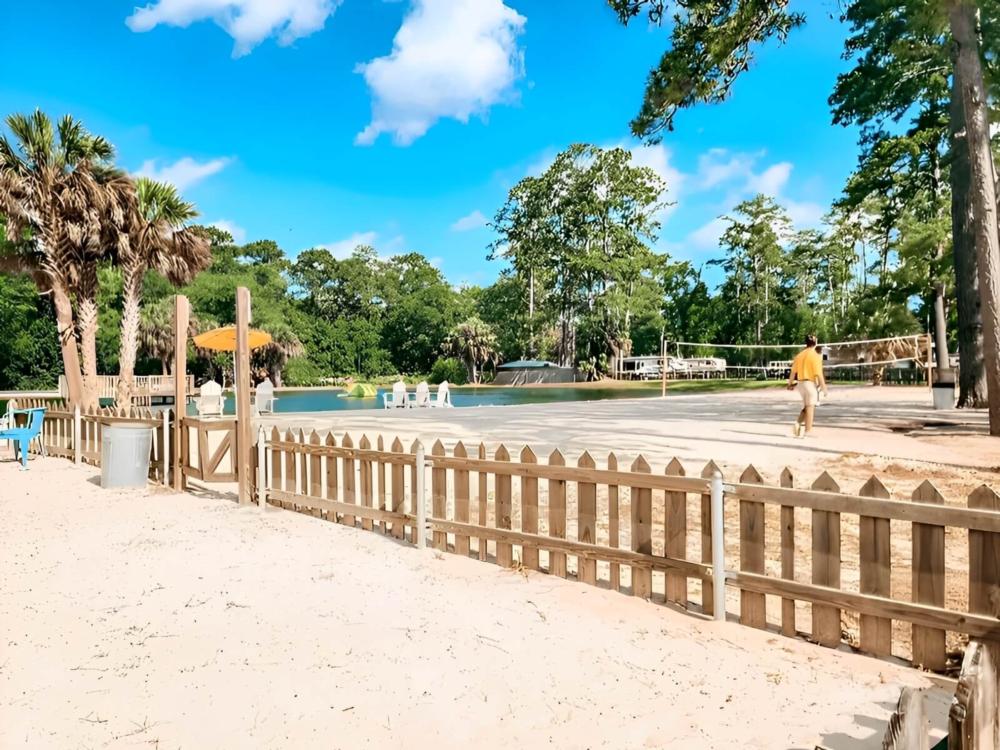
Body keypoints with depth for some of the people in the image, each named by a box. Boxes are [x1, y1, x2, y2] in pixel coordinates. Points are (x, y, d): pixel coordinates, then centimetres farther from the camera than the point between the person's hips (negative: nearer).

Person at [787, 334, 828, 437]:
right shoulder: (815, 356, -11)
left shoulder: (799, 355, 6)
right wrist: (823, 387, -10)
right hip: (811, 383, -6)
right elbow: (818, 374, -15)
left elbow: (793, 371, 8)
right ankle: (808, 430, 5)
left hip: (800, 383, 6)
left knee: (806, 406, 18)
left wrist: (790, 383, 18)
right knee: (810, 407, 2)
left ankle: (798, 423, 1)